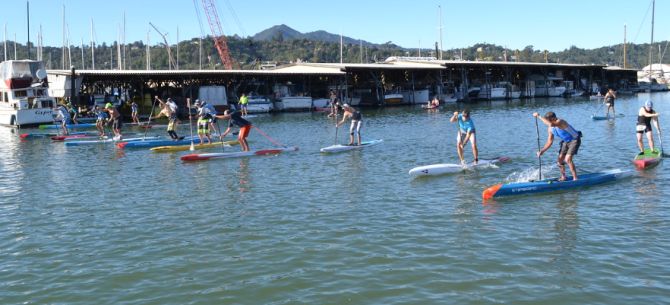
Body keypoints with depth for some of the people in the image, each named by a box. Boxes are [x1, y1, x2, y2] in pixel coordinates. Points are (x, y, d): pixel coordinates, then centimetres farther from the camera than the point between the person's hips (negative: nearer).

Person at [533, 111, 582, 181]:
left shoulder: (560, 122, -30)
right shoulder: (550, 129, -6)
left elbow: (550, 124, -52)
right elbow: (549, 142, 0)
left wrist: (539, 116, -47)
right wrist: (542, 151, -13)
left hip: (574, 140, -8)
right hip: (565, 141, 8)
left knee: (567, 159, -19)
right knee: (560, 159, 4)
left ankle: (575, 178, -9)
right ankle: (563, 177, 22)